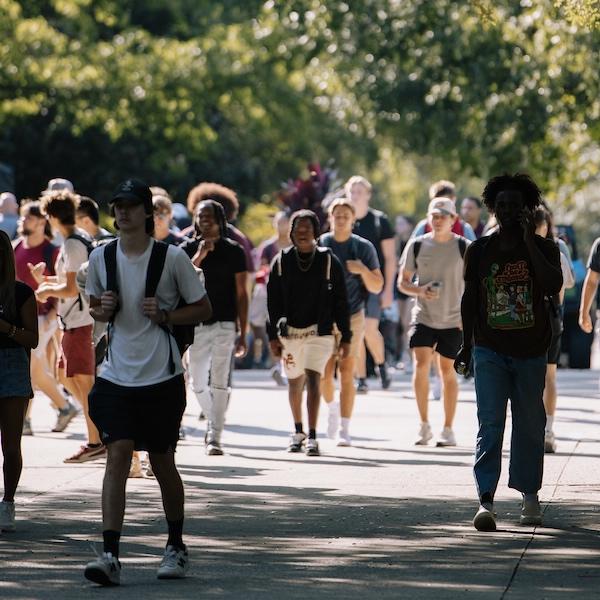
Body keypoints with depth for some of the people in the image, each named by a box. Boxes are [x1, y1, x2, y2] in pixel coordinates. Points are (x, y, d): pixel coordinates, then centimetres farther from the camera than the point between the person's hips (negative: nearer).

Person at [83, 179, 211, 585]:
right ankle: (110, 555, -18)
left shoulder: (172, 258, -5)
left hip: (162, 377, -2)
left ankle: (177, 547, 27)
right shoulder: (100, 258, 4)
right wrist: (103, 310, -4)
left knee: (163, 461, 8)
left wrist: (164, 315, -13)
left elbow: (203, 309, 3)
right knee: (118, 454, -12)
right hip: (116, 376, 2)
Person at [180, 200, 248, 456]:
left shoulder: (233, 250, 3)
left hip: (225, 325, -2)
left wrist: (242, 333, -1)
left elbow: (241, 294, 4)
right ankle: (213, 422, 32)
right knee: (198, 384, 8)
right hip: (196, 326, 2)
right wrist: (199, 256, -19)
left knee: (219, 382, -9)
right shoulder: (188, 250, 6)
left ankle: (215, 437, -9)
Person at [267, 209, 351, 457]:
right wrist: (273, 336, -1)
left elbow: (340, 302, 2)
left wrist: (345, 337, 0)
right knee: (295, 383, 14)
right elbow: (273, 302, 5)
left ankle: (312, 437, -18)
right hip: (290, 332, 3)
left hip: (319, 332, -3)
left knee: (313, 380, -15)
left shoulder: (328, 261, -1)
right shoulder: (281, 262, 3)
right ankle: (298, 432, 33)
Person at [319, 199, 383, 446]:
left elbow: (377, 287, 1)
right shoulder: (318, 245, 4)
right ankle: (333, 408, 29)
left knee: (346, 373, -6)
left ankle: (344, 430, -3)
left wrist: (363, 270, -15)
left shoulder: (364, 247, 1)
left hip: (352, 317, -1)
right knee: (324, 374, -3)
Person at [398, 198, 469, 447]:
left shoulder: (464, 247, -4)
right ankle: (424, 425, -4)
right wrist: (420, 291, -14)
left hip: (453, 321, -1)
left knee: (448, 371, 6)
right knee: (421, 363, -15)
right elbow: (402, 282, 6)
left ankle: (448, 429, 16)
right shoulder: (417, 245, 0)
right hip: (423, 317, 1)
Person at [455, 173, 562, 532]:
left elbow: (553, 286, -19)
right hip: (490, 351, 0)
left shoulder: (543, 248, 0)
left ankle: (529, 494, 23)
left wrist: (529, 242, -18)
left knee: (530, 425, 9)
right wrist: (467, 346, 9)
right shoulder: (479, 251, 4)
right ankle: (486, 501, -18)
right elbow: (469, 300, 10)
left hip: (531, 352, 0)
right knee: (490, 424, -10)